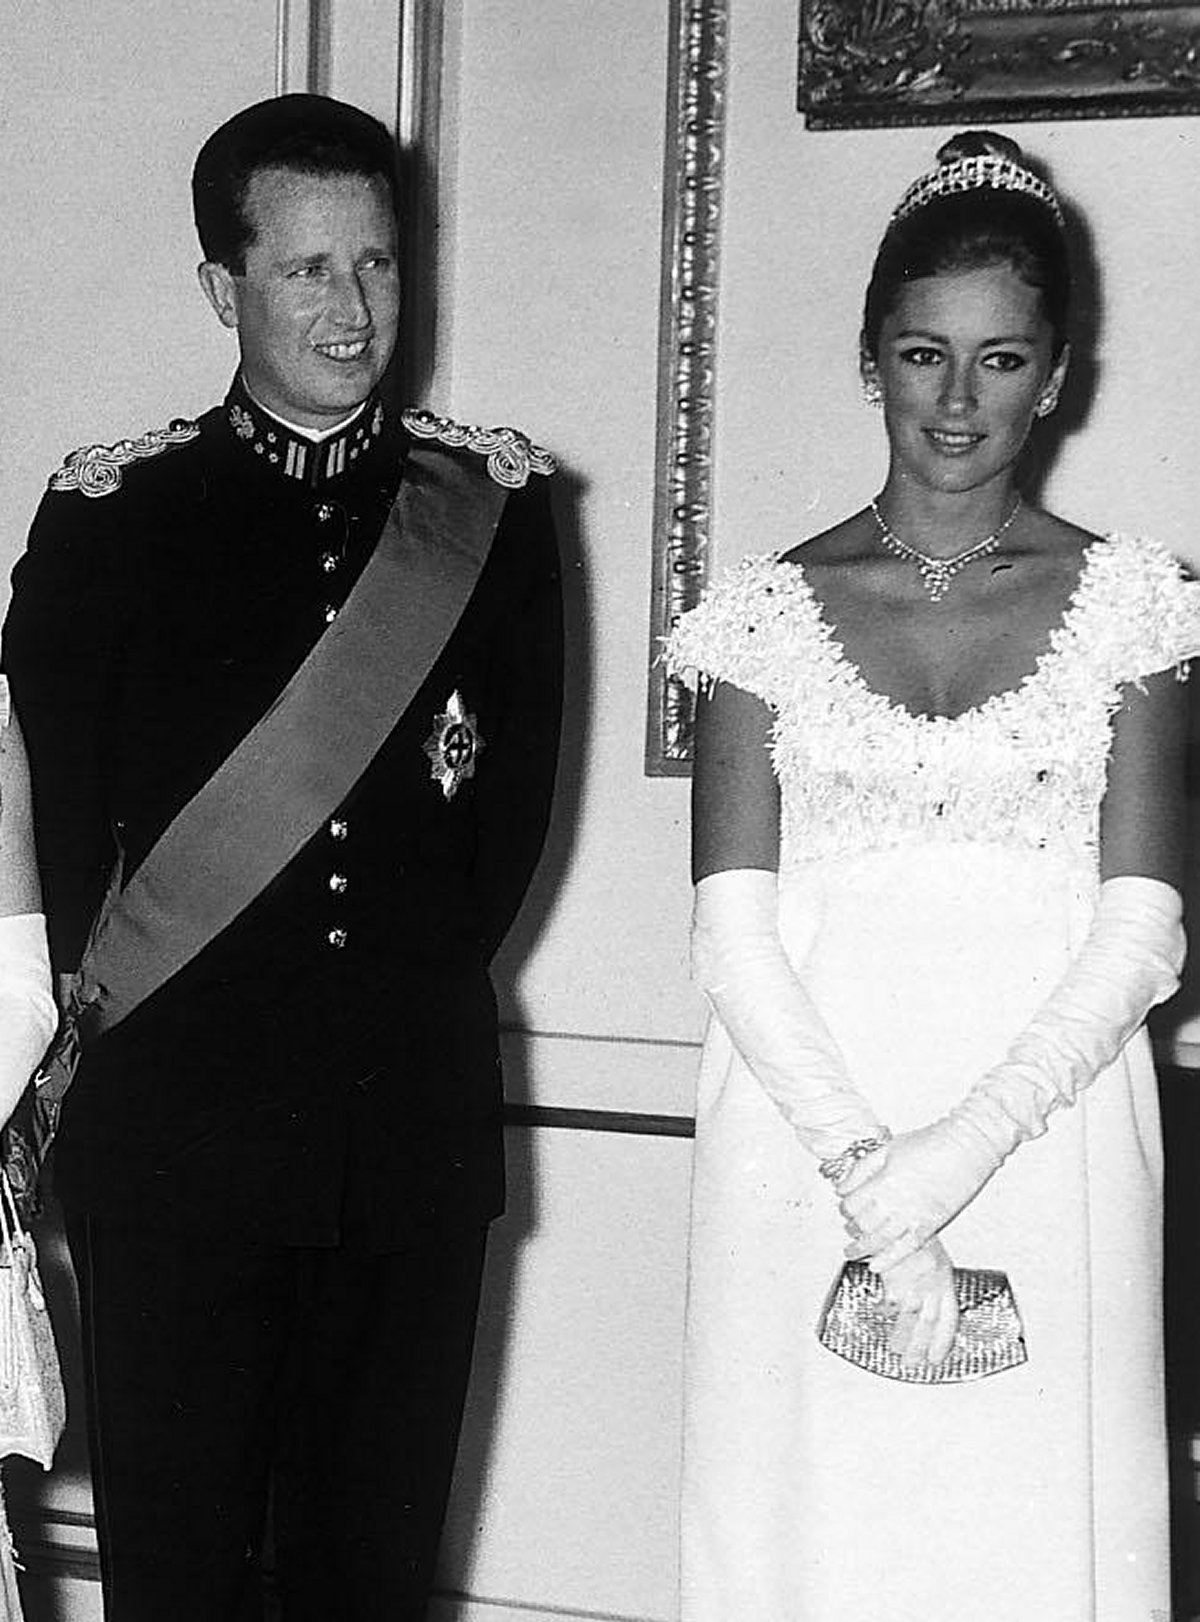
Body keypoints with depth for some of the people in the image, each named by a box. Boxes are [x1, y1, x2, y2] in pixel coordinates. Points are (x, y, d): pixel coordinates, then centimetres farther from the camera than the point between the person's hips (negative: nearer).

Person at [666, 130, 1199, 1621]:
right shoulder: (768, 610, 6)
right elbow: (731, 923, -1)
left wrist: (965, 1146, -14)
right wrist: (860, 1162, -14)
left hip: (1047, 1146, 0)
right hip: (802, 1142, 0)